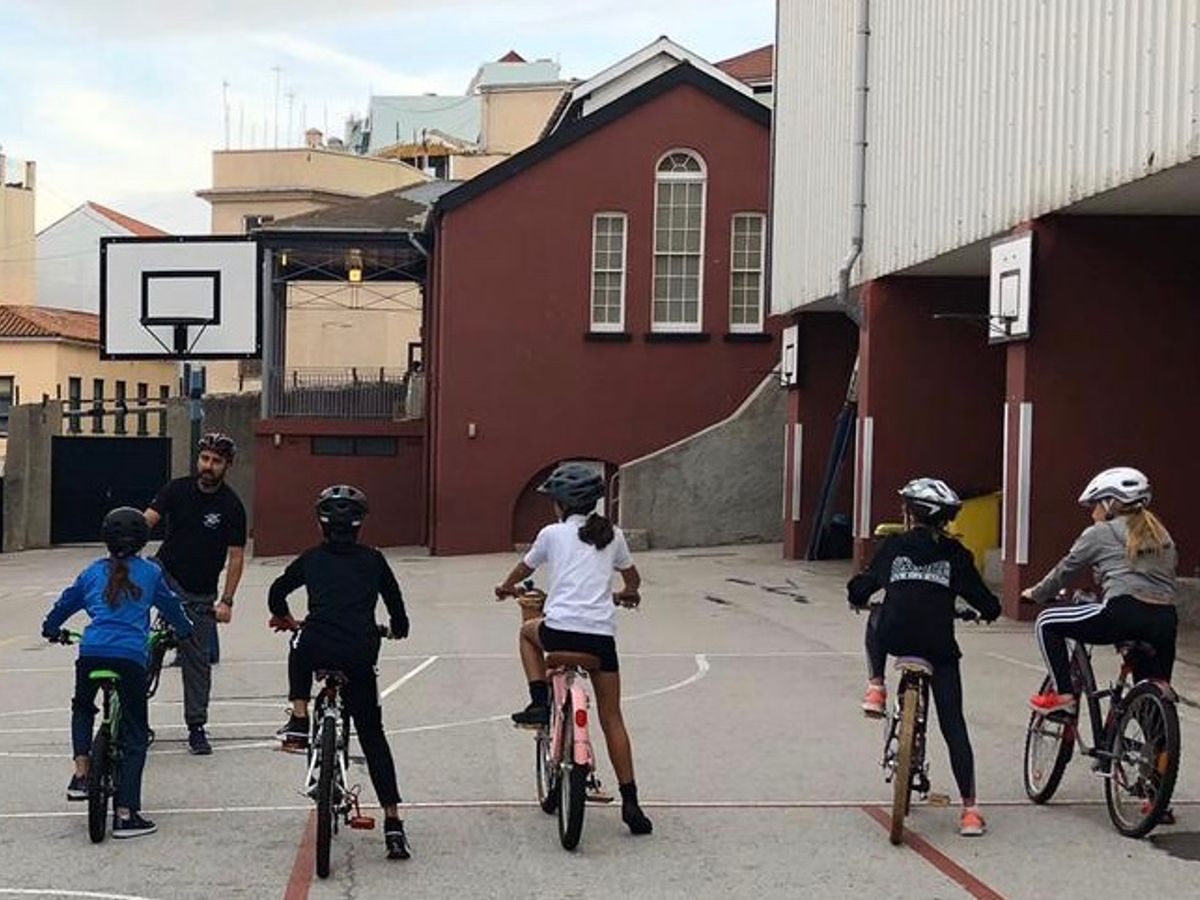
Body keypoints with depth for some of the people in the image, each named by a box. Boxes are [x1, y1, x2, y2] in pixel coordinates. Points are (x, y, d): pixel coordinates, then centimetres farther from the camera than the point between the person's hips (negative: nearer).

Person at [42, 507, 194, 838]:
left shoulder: (92, 572, 17)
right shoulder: (150, 573, 12)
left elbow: (64, 603, 28)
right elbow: (170, 606, 26)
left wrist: (51, 630, 49)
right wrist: (184, 629, 47)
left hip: (91, 652, 2)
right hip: (131, 656, -2)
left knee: (82, 709, 32)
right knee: (135, 735, 6)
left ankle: (81, 774, 14)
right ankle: (126, 814, -1)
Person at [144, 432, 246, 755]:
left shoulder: (232, 507, -7)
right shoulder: (178, 489, -2)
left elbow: (236, 557, -5)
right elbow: (148, 520, -13)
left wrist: (226, 601, -11)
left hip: (200, 594, -1)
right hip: (166, 574, 1)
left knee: (198, 659, 3)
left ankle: (197, 728, 13)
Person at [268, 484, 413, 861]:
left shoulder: (312, 559, 17)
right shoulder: (373, 560, 16)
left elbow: (277, 592, 28)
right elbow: (395, 602, 21)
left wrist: (283, 618, 49)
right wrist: (398, 628, 44)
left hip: (318, 648, 0)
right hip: (360, 656, 1)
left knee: (300, 647, 39)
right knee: (373, 737, 13)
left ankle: (299, 721, 23)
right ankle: (393, 823, 8)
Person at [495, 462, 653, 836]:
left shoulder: (552, 534, 7)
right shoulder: (612, 535, 14)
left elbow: (523, 570, 25)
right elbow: (632, 578, 30)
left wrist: (506, 588, 47)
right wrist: (625, 595, 53)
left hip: (561, 629, -2)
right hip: (601, 633, 2)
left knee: (528, 631, 35)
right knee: (612, 718, 9)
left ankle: (540, 703, 19)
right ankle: (630, 802, 4)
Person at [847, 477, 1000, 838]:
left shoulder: (894, 546, 12)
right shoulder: (954, 553, 10)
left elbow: (864, 584, 17)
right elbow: (981, 597, 9)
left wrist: (858, 600, 40)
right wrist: (989, 611, 33)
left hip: (894, 639, 0)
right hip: (939, 646, 0)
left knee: (877, 623, 37)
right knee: (953, 724, 5)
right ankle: (969, 809, 2)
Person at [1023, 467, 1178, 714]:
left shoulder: (1099, 534, 8)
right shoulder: (1163, 536, 24)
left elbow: (1065, 571, 17)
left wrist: (1035, 594, 34)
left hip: (1123, 615, -6)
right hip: (1166, 620, 6)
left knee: (1047, 623, 13)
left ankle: (1062, 692, 9)